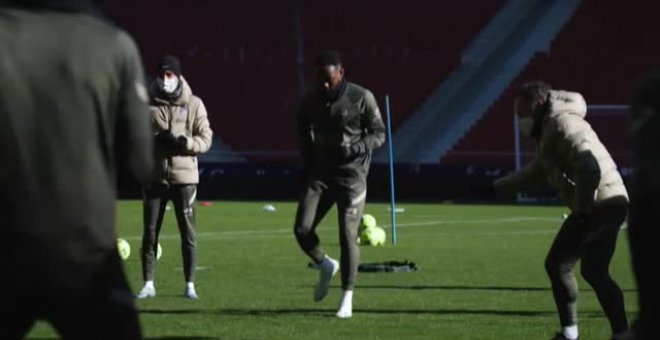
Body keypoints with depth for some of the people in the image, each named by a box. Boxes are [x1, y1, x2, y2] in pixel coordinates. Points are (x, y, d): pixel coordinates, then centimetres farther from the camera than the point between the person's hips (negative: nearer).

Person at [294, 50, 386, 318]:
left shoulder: (361, 98, -7)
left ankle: (347, 299, -3)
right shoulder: (310, 102, 4)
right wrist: (307, 168, 9)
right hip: (320, 174, 4)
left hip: (351, 174, -4)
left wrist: (357, 148, -20)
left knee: (348, 234, -10)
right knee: (302, 229, -8)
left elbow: (379, 134, -2)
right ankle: (326, 266, 23)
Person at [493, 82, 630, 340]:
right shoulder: (547, 132, 19)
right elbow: (533, 173, 35)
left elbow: (590, 168, -30)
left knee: (593, 270, -21)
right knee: (557, 264, 14)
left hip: (606, 204, -11)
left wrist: (583, 205, -20)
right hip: (588, 208, 11)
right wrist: (496, 187, 34)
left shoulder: (562, 124, -16)